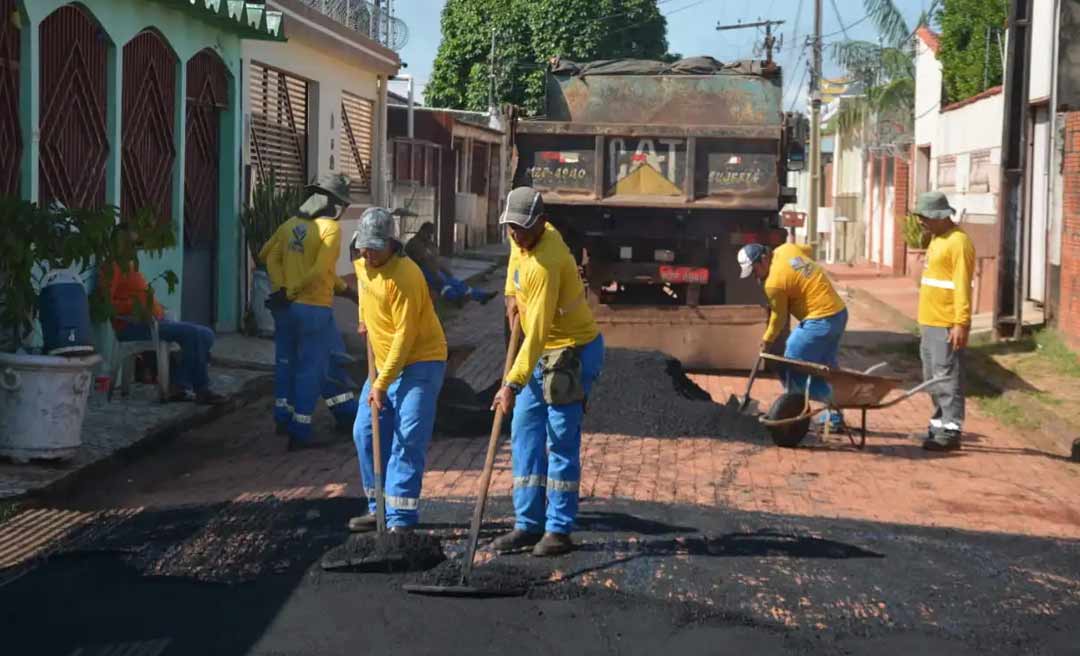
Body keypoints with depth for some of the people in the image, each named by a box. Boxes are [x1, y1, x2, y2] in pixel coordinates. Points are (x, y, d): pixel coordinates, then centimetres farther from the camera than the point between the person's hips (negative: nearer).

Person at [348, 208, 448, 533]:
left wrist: (382, 384, -23)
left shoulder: (405, 276, -23)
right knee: (366, 433, 9)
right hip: (385, 362, 9)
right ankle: (379, 508, 20)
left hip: (420, 362, -9)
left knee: (408, 439, -13)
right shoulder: (362, 265, 2)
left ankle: (401, 517, -11)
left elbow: (405, 335, -24)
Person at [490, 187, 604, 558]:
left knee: (561, 440, -7)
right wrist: (514, 297, 21)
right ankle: (528, 524, 11)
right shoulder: (524, 240, -1)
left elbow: (537, 332, -33)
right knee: (525, 434, 7)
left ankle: (559, 530, 1)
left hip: (572, 351, -10)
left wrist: (512, 384, -36)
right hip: (543, 351, 10)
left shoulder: (546, 263, -29)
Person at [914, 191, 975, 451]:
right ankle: (940, 423, 23)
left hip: (947, 326, -10)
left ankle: (951, 430, -5)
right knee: (933, 378, 14)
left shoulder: (958, 242, -14)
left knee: (947, 377, -8)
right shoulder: (936, 240, 17)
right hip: (930, 323, 10)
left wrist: (962, 324, -23)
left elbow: (962, 287, -19)